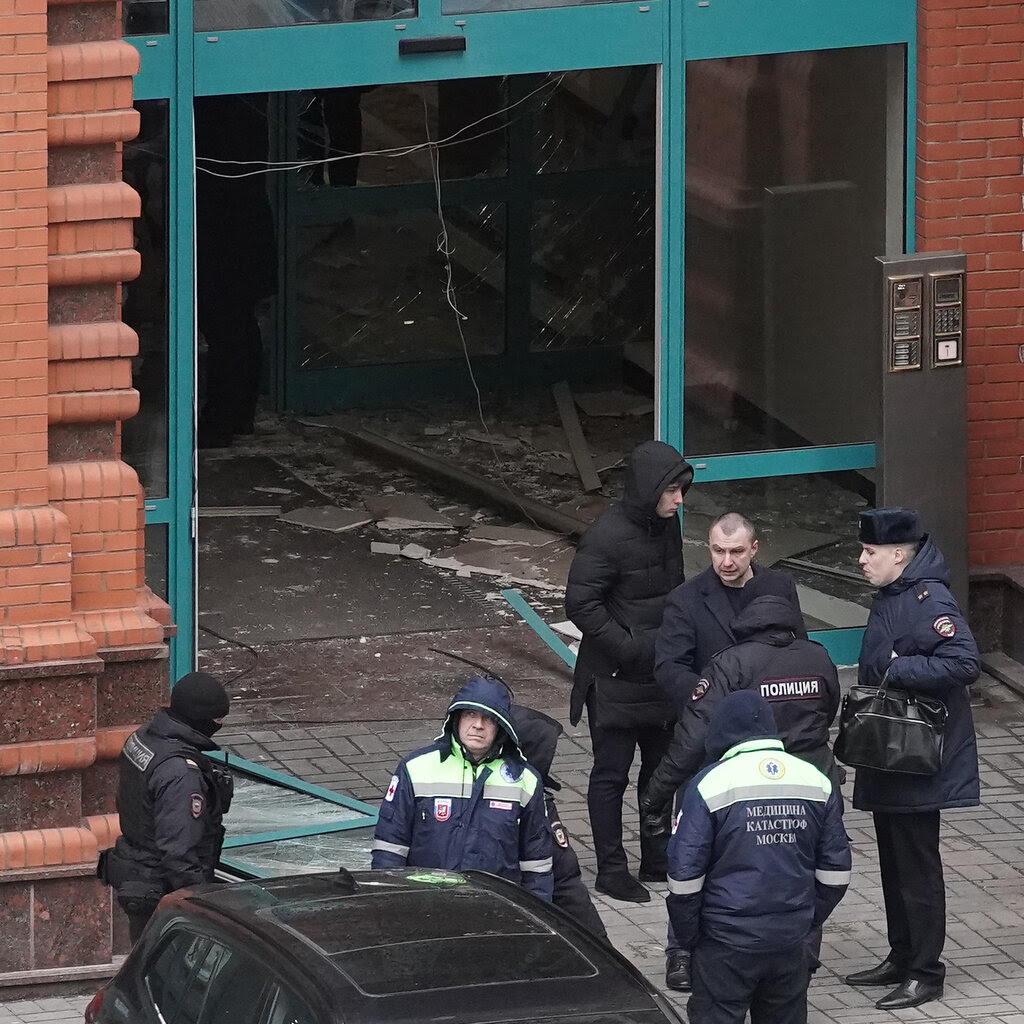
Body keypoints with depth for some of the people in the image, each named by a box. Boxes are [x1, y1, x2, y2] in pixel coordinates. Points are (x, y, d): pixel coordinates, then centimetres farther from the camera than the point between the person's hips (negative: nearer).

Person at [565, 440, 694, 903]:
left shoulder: (666, 524, 3)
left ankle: (657, 858, 29)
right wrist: (630, 648, -22)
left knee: (661, 765, 16)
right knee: (611, 773, 3)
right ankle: (611, 870, 11)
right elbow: (580, 604, -21)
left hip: (660, 673, 8)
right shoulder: (607, 536, -21)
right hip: (615, 678, -8)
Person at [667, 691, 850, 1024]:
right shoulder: (817, 782, 3)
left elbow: (684, 876, -11)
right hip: (791, 944, 4)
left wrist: (688, 937, 1)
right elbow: (835, 871, 9)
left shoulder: (710, 784, -11)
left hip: (726, 946, -4)